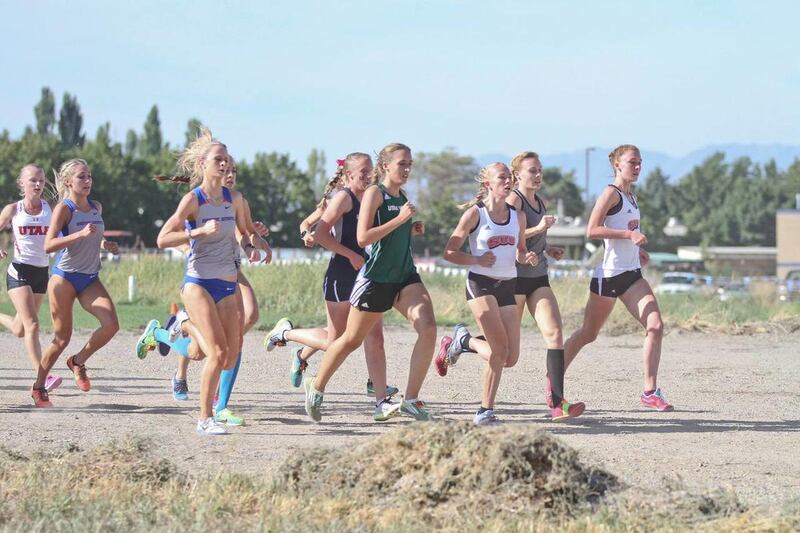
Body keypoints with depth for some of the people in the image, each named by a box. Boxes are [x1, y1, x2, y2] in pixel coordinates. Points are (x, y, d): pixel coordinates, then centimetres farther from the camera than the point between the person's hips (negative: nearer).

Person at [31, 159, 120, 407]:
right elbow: (48, 246, -21)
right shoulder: (63, 208, -9)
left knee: (111, 325, -16)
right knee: (62, 337, -1)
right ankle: (38, 386, 18)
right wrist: (81, 234, -29)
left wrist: (104, 244, 7)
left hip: (90, 279, 5)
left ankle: (78, 361, 8)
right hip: (64, 277, -5)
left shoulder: (97, 207, 9)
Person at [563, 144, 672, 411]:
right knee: (588, 334, 5)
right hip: (608, 274, -7)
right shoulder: (611, 193, -10)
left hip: (631, 274, 7)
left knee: (656, 325, -10)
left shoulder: (630, 196, 15)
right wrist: (629, 234, -25)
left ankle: (650, 391, -8)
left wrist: (637, 250, 12)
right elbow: (592, 230, -20)